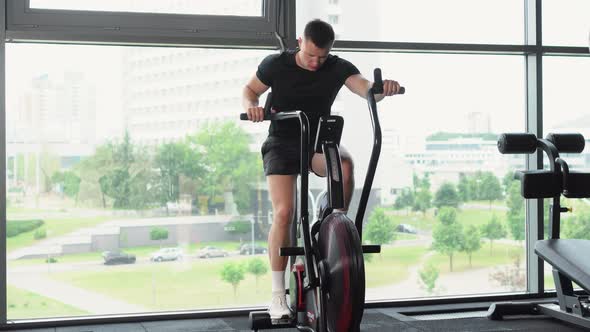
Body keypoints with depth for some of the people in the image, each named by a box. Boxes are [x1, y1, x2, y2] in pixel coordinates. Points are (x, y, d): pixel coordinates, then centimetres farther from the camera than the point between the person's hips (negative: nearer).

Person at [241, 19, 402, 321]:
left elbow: (366, 89, -22)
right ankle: (278, 296, -11)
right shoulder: (276, 65, -9)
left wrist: (384, 89, -46)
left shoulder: (338, 68, -8)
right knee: (283, 212, -20)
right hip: (282, 144, -1)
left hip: (319, 142, 2)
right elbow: (250, 89, 4)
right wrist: (251, 106, -20)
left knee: (345, 163, -35)